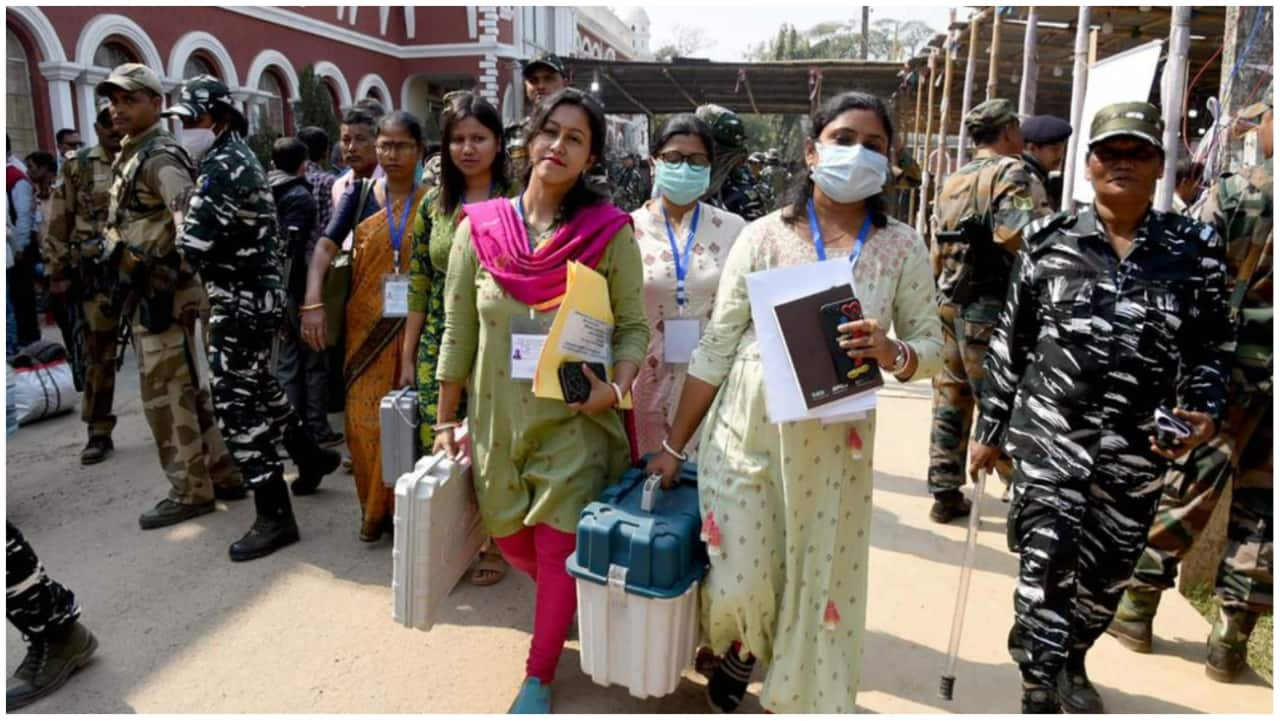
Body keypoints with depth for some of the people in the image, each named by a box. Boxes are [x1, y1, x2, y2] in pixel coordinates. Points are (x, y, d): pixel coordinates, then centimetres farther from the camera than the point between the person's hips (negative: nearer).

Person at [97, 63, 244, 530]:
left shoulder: (160, 157, -14)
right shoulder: (131, 156, 17)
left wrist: (189, 281, -34)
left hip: (161, 293, -10)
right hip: (144, 292, 10)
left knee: (165, 394, -3)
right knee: (187, 389, 14)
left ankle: (191, 491, 8)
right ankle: (223, 474, 23)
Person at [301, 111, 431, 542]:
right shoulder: (360, 195, 4)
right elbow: (326, 247, -4)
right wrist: (313, 303, -19)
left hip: (413, 326, -1)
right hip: (366, 325, 1)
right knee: (364, 418, 3)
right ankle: (374, 507, 21)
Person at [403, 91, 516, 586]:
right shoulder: (434, 205, 7)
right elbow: (418, 285, 10)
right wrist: (407, 358, 9)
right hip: (438, 346, 3)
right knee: (438, 448, 4)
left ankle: (494, 545, 24)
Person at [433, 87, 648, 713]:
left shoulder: (611, 231, -7)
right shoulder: (478, 227, -2)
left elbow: (633, 326, -3)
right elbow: (458, 332, 3)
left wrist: (614, 388, -22)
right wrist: (446, 419, 6)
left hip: (575, 420, -2)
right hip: (498, 418, 3)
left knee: (558, 549, 4)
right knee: (512, 541, 15)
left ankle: (538, 677, 27)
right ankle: (571, 600, 48)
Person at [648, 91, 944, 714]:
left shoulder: (902, 248, 1)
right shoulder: (765, 235, -3)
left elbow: (931, 347, 4)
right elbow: (716, 347, -1)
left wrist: (890, 353, -21)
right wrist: (674, 445, 0)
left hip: (832, 445, 1)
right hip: (746, 433, -1)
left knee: (820, 585, 10)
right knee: (740, 586, 2)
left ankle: (804, 698, 39)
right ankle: (739, 652, 40)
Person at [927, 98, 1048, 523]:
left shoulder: (954, 180, 17)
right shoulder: (1009, 172, -7)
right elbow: (1018, 235, -24)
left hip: (949, 305, 8)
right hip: (988, 309, -8)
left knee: (950, 401, 12)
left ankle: (945, 495, 19)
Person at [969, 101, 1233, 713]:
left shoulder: (1197, 251, 1)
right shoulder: (1048, 241, -1)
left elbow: (1211, 348, 8)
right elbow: (1010, 341, 3)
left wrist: (1203, 413, -11)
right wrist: (990, 429, 5)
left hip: (1138, 452, 2)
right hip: (1048, 437, -2)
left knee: (1107, 574, 17)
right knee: (1044, 570, -6)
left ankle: (1072, 664, 44)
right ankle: (1039, 696, 11)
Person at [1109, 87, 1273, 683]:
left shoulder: (1232, 194, -8)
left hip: (1233, 363, -2)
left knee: (1185, 485, 10)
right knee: (1259, 504, 10)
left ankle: (1137, 607, 21)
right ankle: (1231, 639, 18)